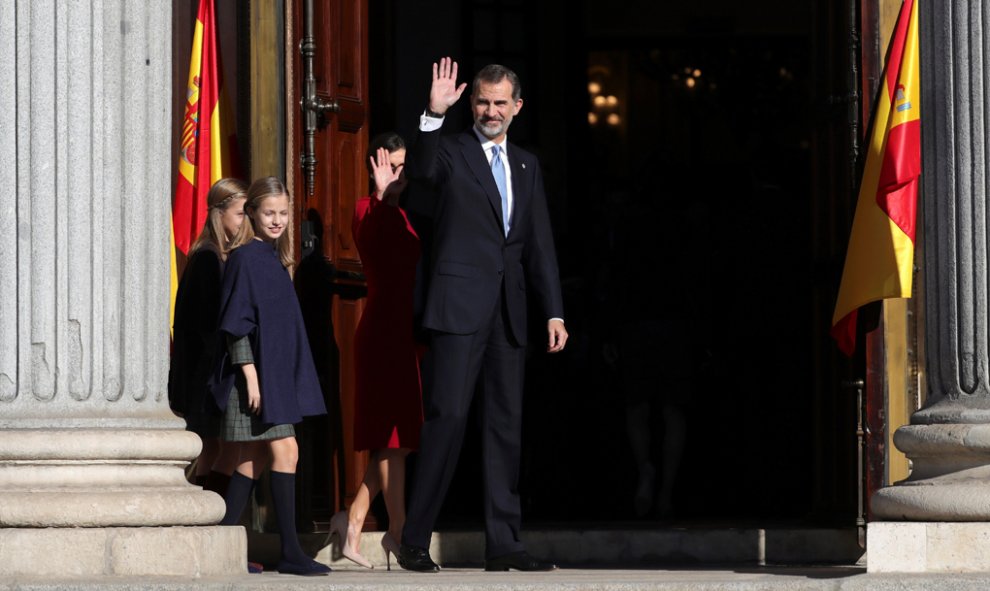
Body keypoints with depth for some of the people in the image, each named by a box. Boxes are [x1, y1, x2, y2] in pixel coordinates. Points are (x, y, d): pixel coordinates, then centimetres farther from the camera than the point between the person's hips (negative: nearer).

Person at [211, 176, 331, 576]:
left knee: (255, 459, 8)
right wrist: (250, 373, -18)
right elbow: (236, 322, -13)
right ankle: (290, 551, -13)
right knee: (285, 450, -13)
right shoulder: (244, 258, -10)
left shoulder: (273, 258, 15)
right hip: (255, 369, -9)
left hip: (277, 372, 9)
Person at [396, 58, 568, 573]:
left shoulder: (526, 166, 17)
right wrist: (434, 114, -34)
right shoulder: (451, 152, 2)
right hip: (460, 306, -5)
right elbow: (418, 169, -21)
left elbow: (540, 244, 15)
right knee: (447, 418, -10)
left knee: (506, 425, 6)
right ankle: (414, 541, -6)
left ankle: (503, 544, 9)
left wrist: (554, 312, 9)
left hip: (508, 312, 6)